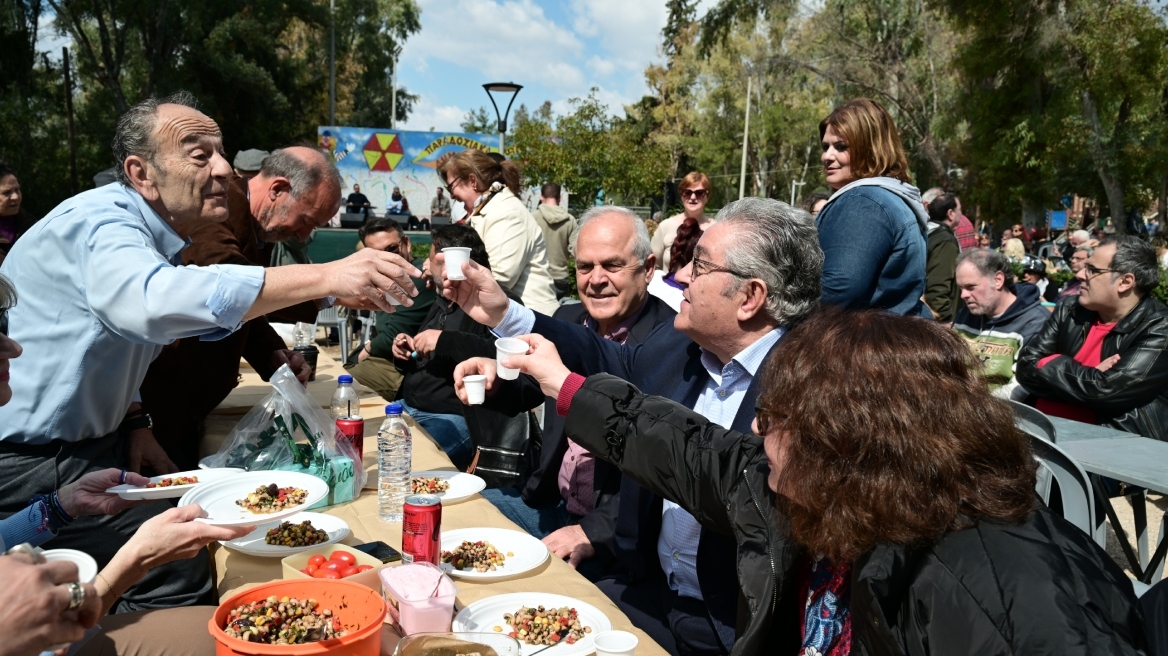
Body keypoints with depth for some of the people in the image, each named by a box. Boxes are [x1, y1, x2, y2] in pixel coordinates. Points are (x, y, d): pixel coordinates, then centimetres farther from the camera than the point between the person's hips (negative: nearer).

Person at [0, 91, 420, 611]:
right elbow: (153, 300, -46)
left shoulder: (150, 234, 9)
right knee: (177, 567, -19)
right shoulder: (101, 222, -23)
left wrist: (133, 422, 3)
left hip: (89, 441, 10)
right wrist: (327, 277, -50)